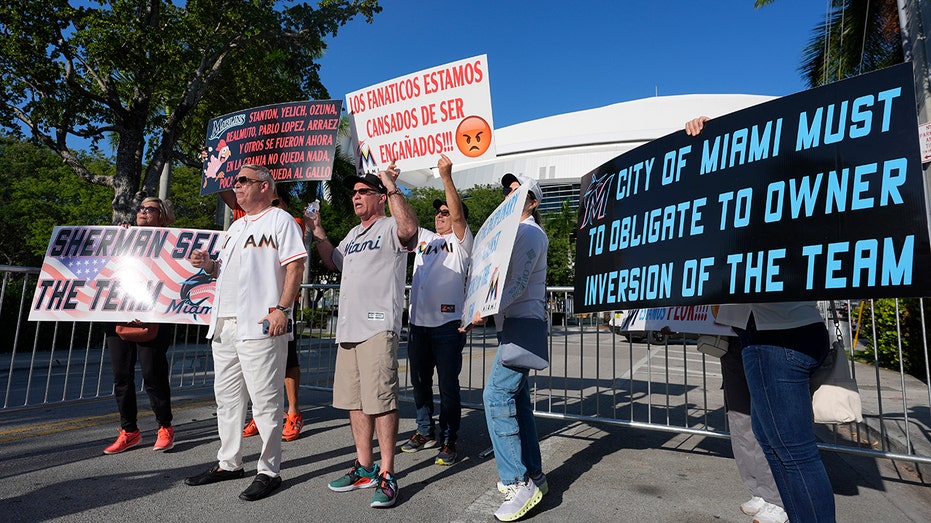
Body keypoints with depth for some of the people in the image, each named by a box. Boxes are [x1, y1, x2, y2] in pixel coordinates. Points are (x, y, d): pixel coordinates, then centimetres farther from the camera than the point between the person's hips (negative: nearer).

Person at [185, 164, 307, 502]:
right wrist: (208, 264, 7)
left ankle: (269, 471, 8)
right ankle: (228, 463, 30)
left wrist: (282, 308, -21)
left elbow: (295, 266, -12)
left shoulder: (280, 220, -3)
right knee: (226, 398, 16)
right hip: (224, 323, 9)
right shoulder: (235, 227, 23)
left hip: (260, 326, -9)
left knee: (265, 401, -3)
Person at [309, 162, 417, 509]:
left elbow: (409, 228, -25)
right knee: (355, 400, 13)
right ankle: (365, 467, 26)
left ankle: (387, 474, 2)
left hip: (378, 327, -9)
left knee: (381, 400, -8)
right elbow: (333, 262, 33)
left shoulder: (390, 227, -2)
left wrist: (393, 188, -23)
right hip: (348, 327, 9)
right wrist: (317, 231, 26)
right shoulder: (353, 234, 25)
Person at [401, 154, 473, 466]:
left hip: (447, 324, -6)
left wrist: (446, 177, -26)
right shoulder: (424, 238, 19)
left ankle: (448, 441, 13)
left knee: (448, 385, 1)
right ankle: (426, 432, 31)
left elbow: (458, 214, -15)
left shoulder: (462, 241, 2)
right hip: (418, 322, 6)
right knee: (420, 381, 15)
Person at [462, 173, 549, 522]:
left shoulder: (531, 233, -7)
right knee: (517, 399, 12)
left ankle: (519, 483, -7)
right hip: (512, 324, 10)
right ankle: (534, 475, 22)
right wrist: (481, 311, 12)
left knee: (496, 395, -15)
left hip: (524, 323, -10)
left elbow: (519, 282, -20)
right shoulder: (511, 232, 22)